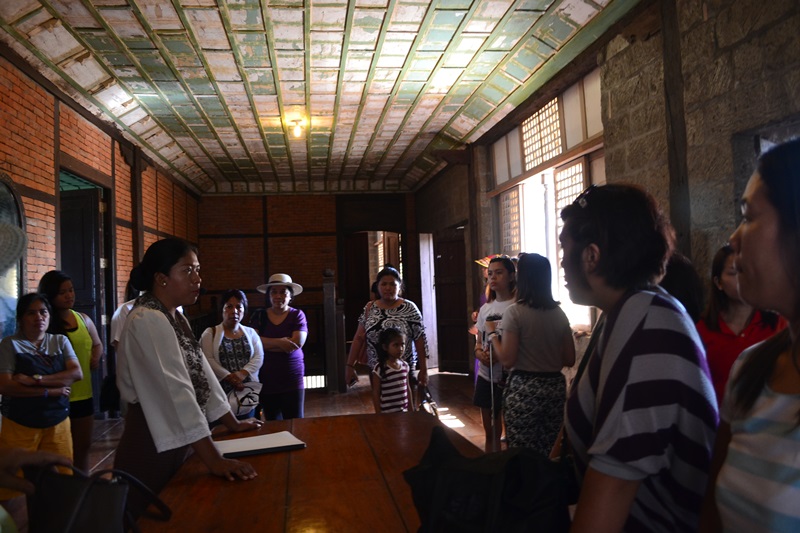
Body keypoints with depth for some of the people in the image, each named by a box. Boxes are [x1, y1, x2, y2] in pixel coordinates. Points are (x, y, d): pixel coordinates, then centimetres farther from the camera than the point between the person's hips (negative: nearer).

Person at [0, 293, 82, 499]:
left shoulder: (60, 341, 8)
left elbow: (77, 373, -5)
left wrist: (36, 380, -16)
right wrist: (51, 391, -15)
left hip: (58, 422, 3)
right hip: (20, 425, -3)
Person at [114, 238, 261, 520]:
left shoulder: (176, 318, 8)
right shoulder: (148, 321, -22)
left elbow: (201, 373, 12)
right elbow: (176, 393, -29)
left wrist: (233, 423, 13)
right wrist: (214, 460, -31)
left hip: (174, 443, 9)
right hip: (150, 448, -9)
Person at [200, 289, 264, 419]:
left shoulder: (251, 333, 13)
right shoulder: (211, 333, 4)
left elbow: (258, 357, 2)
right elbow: (208, 360, -7)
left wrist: (243, 373, -15)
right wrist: (229, 377, -18)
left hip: (247, 390, 3)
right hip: (220, 391, -3)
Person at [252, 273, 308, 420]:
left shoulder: (297, 315, -2)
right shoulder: (259, 316, 4)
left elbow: (297, 343, -15)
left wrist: (266, 343, -10)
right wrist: (279, 342, -17)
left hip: (292, 380, -2)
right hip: (266, 380, 2)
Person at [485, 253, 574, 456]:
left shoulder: (515, 312, -11)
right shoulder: (559, 314, 5)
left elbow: (507, 360, -14)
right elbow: (570, 360, 8)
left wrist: (492, 333, 0)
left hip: (524, 389, -5)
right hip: (555, 387, 6)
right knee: (548, 454, 14)